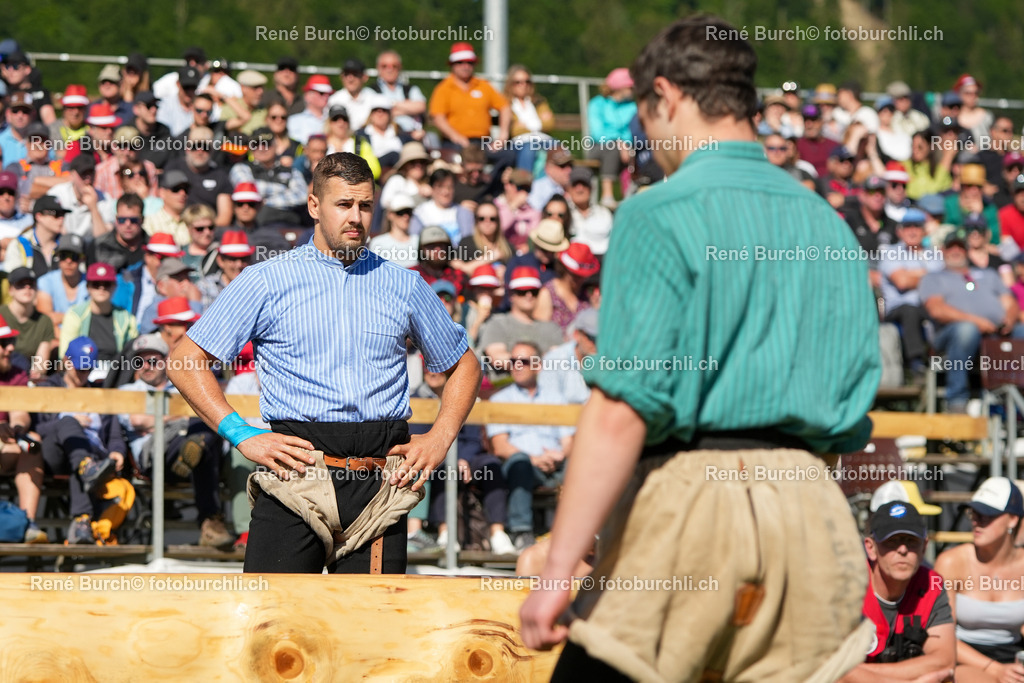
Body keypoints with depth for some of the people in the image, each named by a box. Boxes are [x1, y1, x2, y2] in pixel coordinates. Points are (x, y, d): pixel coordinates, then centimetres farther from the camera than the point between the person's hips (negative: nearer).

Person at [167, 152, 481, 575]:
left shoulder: (404, 287, 16)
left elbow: (463, 365, 27)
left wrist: (440, 438, 10)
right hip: (295, 472, -2)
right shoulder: (267, 282, 8)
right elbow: (186, 361, 7)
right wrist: (242, 436, -3)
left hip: (380, 482, 2)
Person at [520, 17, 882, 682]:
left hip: (688, 503, -6)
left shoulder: (660, 215, -6)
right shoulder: (829, 224, 15)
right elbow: (855, 422, 15)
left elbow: (623, 411, -15)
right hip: (812, 505, 6)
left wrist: (559, 568, -15)